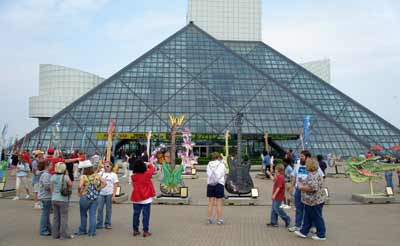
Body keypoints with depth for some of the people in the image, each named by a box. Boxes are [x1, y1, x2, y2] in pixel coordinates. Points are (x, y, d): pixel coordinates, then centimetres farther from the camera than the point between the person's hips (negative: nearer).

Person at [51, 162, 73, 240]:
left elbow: (51, 189, 7)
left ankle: (55, 234, 21)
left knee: (56, 217, 14)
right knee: (64, 217, 4)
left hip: (54, 199, 5)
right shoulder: (65, 177, -14)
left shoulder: (53, 177, 1)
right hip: (63, 199, -5)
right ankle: (64, 235, 8)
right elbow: (70, 185, -3)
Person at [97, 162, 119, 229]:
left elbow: (115, 186, 0)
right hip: (101, 193, 2)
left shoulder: (113, 175, 2)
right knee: (99, 209, 0)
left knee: (108, 209, 6)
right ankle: (99, 224, 8)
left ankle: (107, 224, 16)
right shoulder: (101, 174, 9)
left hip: (109, 194, -2)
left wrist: (114, 195, -8)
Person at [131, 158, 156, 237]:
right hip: (146, 199, -4)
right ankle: (145, 231, 7)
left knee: (136, 214, 11)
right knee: (146, 215, 3)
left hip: (136, 199, 4)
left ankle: (135, 230, 19)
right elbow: (152, 168, 2)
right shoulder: (146, 174, -14)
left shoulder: (133, 176, -4)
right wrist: (150, 165, 26)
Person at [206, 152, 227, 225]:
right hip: (219, 184, -4)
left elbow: (208, 174, 6)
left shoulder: (209, 165, 8)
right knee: (219, 204, 0)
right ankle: (219, 220, 1)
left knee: (210, 203, 8)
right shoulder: (221, 164, -2)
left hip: (210, 184, 4)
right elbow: (224, 173, 8)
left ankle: (209, 219, 9)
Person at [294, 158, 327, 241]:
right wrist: (303, 181, 12)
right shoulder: (312, 174, 11)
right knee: (308, 217, 16)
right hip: (310, 201, 10)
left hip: (315, 201, -10)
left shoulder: (314, 176, -23)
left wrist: (301, 187, -20)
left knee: (317, 218, 3)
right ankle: (303, 232, 25)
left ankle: (321, 235, 15)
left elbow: (312, 188, -31)